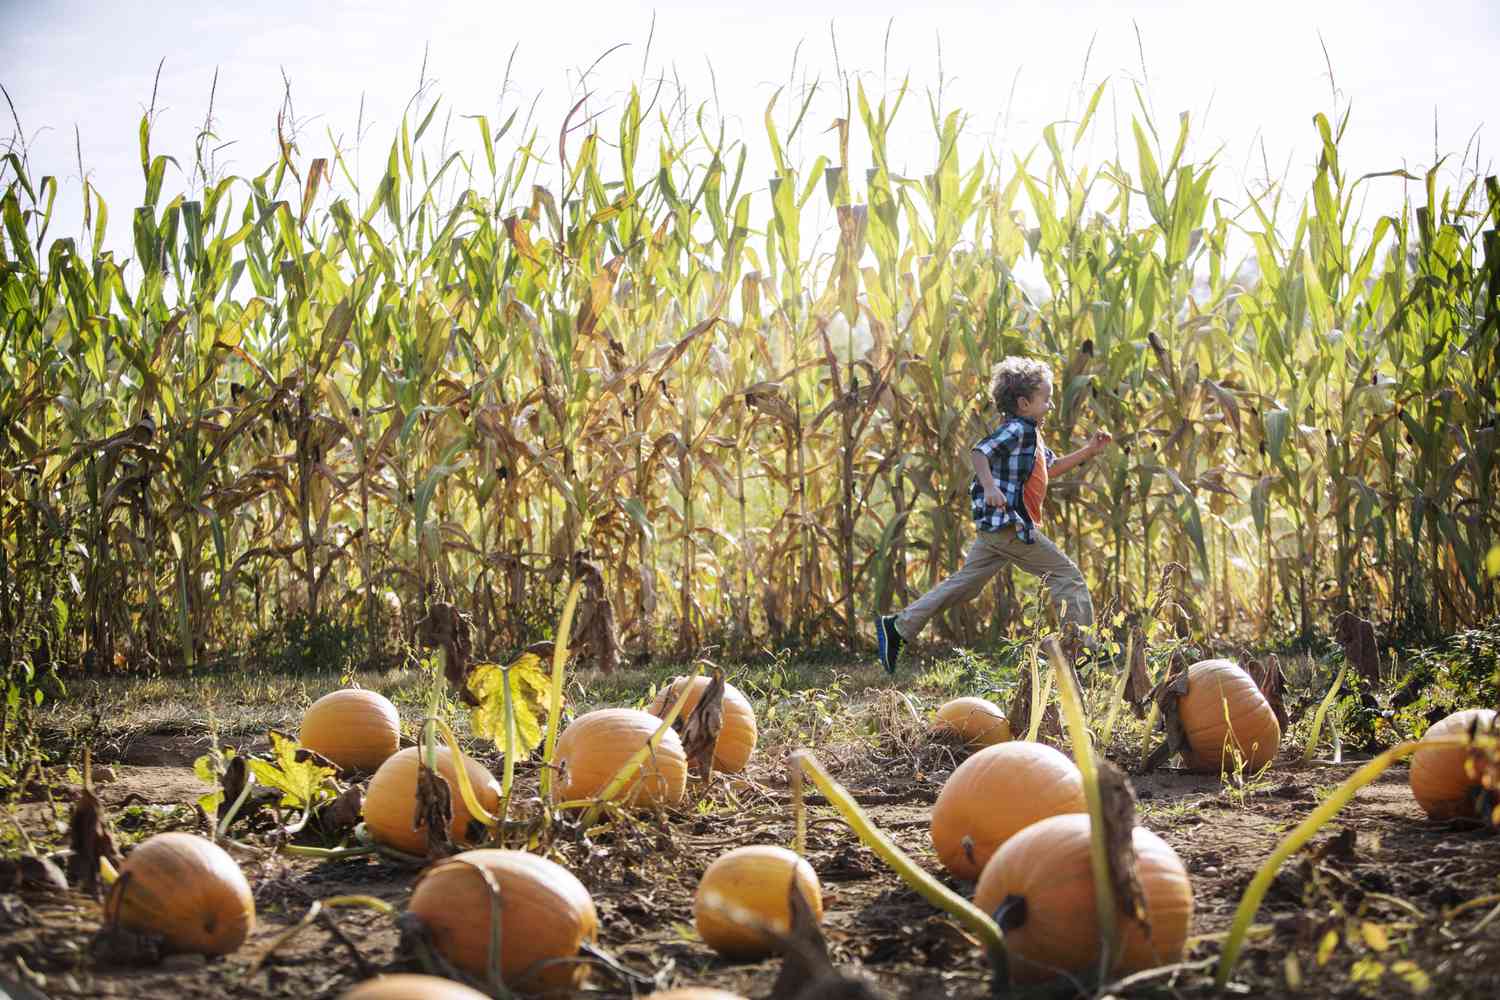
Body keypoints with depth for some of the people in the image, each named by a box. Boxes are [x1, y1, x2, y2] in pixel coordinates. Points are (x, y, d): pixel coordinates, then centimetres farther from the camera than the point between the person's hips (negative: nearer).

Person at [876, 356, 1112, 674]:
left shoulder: (1030, 434, 22)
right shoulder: (1016, 429, -10)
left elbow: (1051, 467, 34)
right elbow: (978, 453, -23)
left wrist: (1089, 451, 27)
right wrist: (989, 486, -38)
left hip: (996, 527, 10)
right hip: (1009, 524, -10)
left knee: (964, 584, 12)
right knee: (1067, 574, -4)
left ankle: (897, 628, 11)